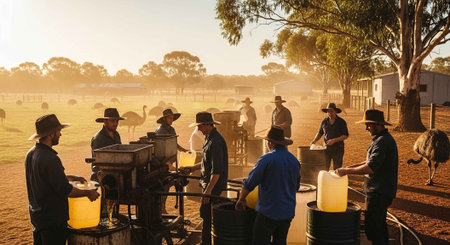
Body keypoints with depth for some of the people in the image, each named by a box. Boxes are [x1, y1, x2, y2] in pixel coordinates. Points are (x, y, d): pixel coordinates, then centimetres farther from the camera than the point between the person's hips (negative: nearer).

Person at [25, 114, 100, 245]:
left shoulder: (31, 153, 4)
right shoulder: (50, 159, -26)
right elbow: (65, 190, -23)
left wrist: (71, 177, 18)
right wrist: (88, 193, -9)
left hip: (36, 216, 9)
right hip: (52, 219, -9)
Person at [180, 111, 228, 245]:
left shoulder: (215, 142, -22)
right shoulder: (210, 138, 12)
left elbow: (217, 170, -26)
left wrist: (208, 190, -27)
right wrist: (193, 168, 16)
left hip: (214, 185, -10)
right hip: (209, 183, 10)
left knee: (207, 215, -4)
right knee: (207, 215, 16)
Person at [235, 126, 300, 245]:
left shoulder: (266, 159, -15)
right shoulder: (295, 161, 5)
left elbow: (249, 183, -10)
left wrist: (241, 199, 4)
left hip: (268, 212, -6)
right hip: (288, 212, 6)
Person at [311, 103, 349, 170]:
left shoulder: (341, 122, -3)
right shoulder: (324, 121, 6)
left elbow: (345, 136, -7)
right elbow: (320, 133, 16)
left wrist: (334, 140, -20)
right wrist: (315, 140, -3)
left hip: (338, 149, -3)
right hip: (326, 148, 3)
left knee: (337, 169, 1)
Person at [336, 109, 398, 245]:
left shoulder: (382, 142, -20)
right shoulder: (384, 139, 14)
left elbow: (370, 168, -29)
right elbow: (372, 162, 20)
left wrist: (347, 171, -21)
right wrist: (352, 166, 9)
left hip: (379, 193, -11)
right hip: (383, 191, 11)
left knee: (373, 227, -5)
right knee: (380, 225, 22)